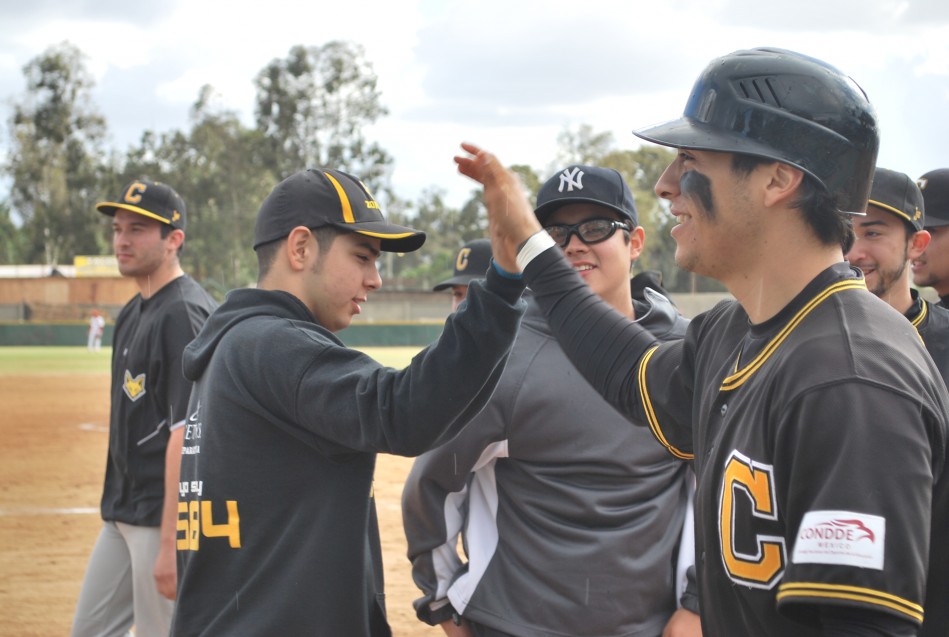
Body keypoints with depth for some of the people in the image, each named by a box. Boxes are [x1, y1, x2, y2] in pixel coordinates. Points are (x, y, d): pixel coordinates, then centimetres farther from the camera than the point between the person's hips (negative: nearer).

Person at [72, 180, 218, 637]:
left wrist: (171, 542, -26)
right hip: (123, 513, 10)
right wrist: (118, 509, 20)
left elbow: (186, 433, -23)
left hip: (168, 515, -10)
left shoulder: (184, 315, -17)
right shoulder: (133, 312, 14)